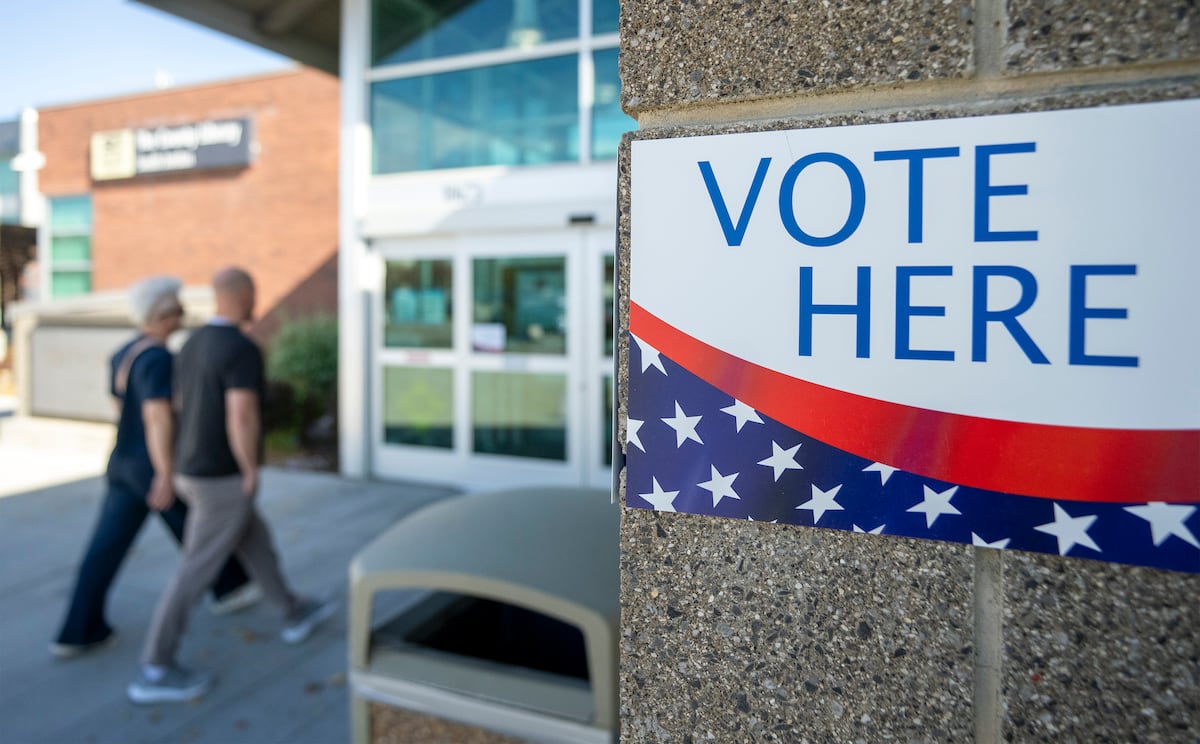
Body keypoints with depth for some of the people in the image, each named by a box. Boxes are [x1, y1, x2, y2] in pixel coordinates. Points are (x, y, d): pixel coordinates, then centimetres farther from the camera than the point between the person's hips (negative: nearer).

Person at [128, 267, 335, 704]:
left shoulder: (194, 344, 8)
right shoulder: (243, 350, -23)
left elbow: (183, 409, 17)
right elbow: (243, 420, -31)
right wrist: (251, 475, -17)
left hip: (195, 472, 10)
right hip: (224, 481, -10)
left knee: (256, 540, 22)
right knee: (196, 572, 0)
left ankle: (296, 614, 37)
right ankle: (157, 671, 10)